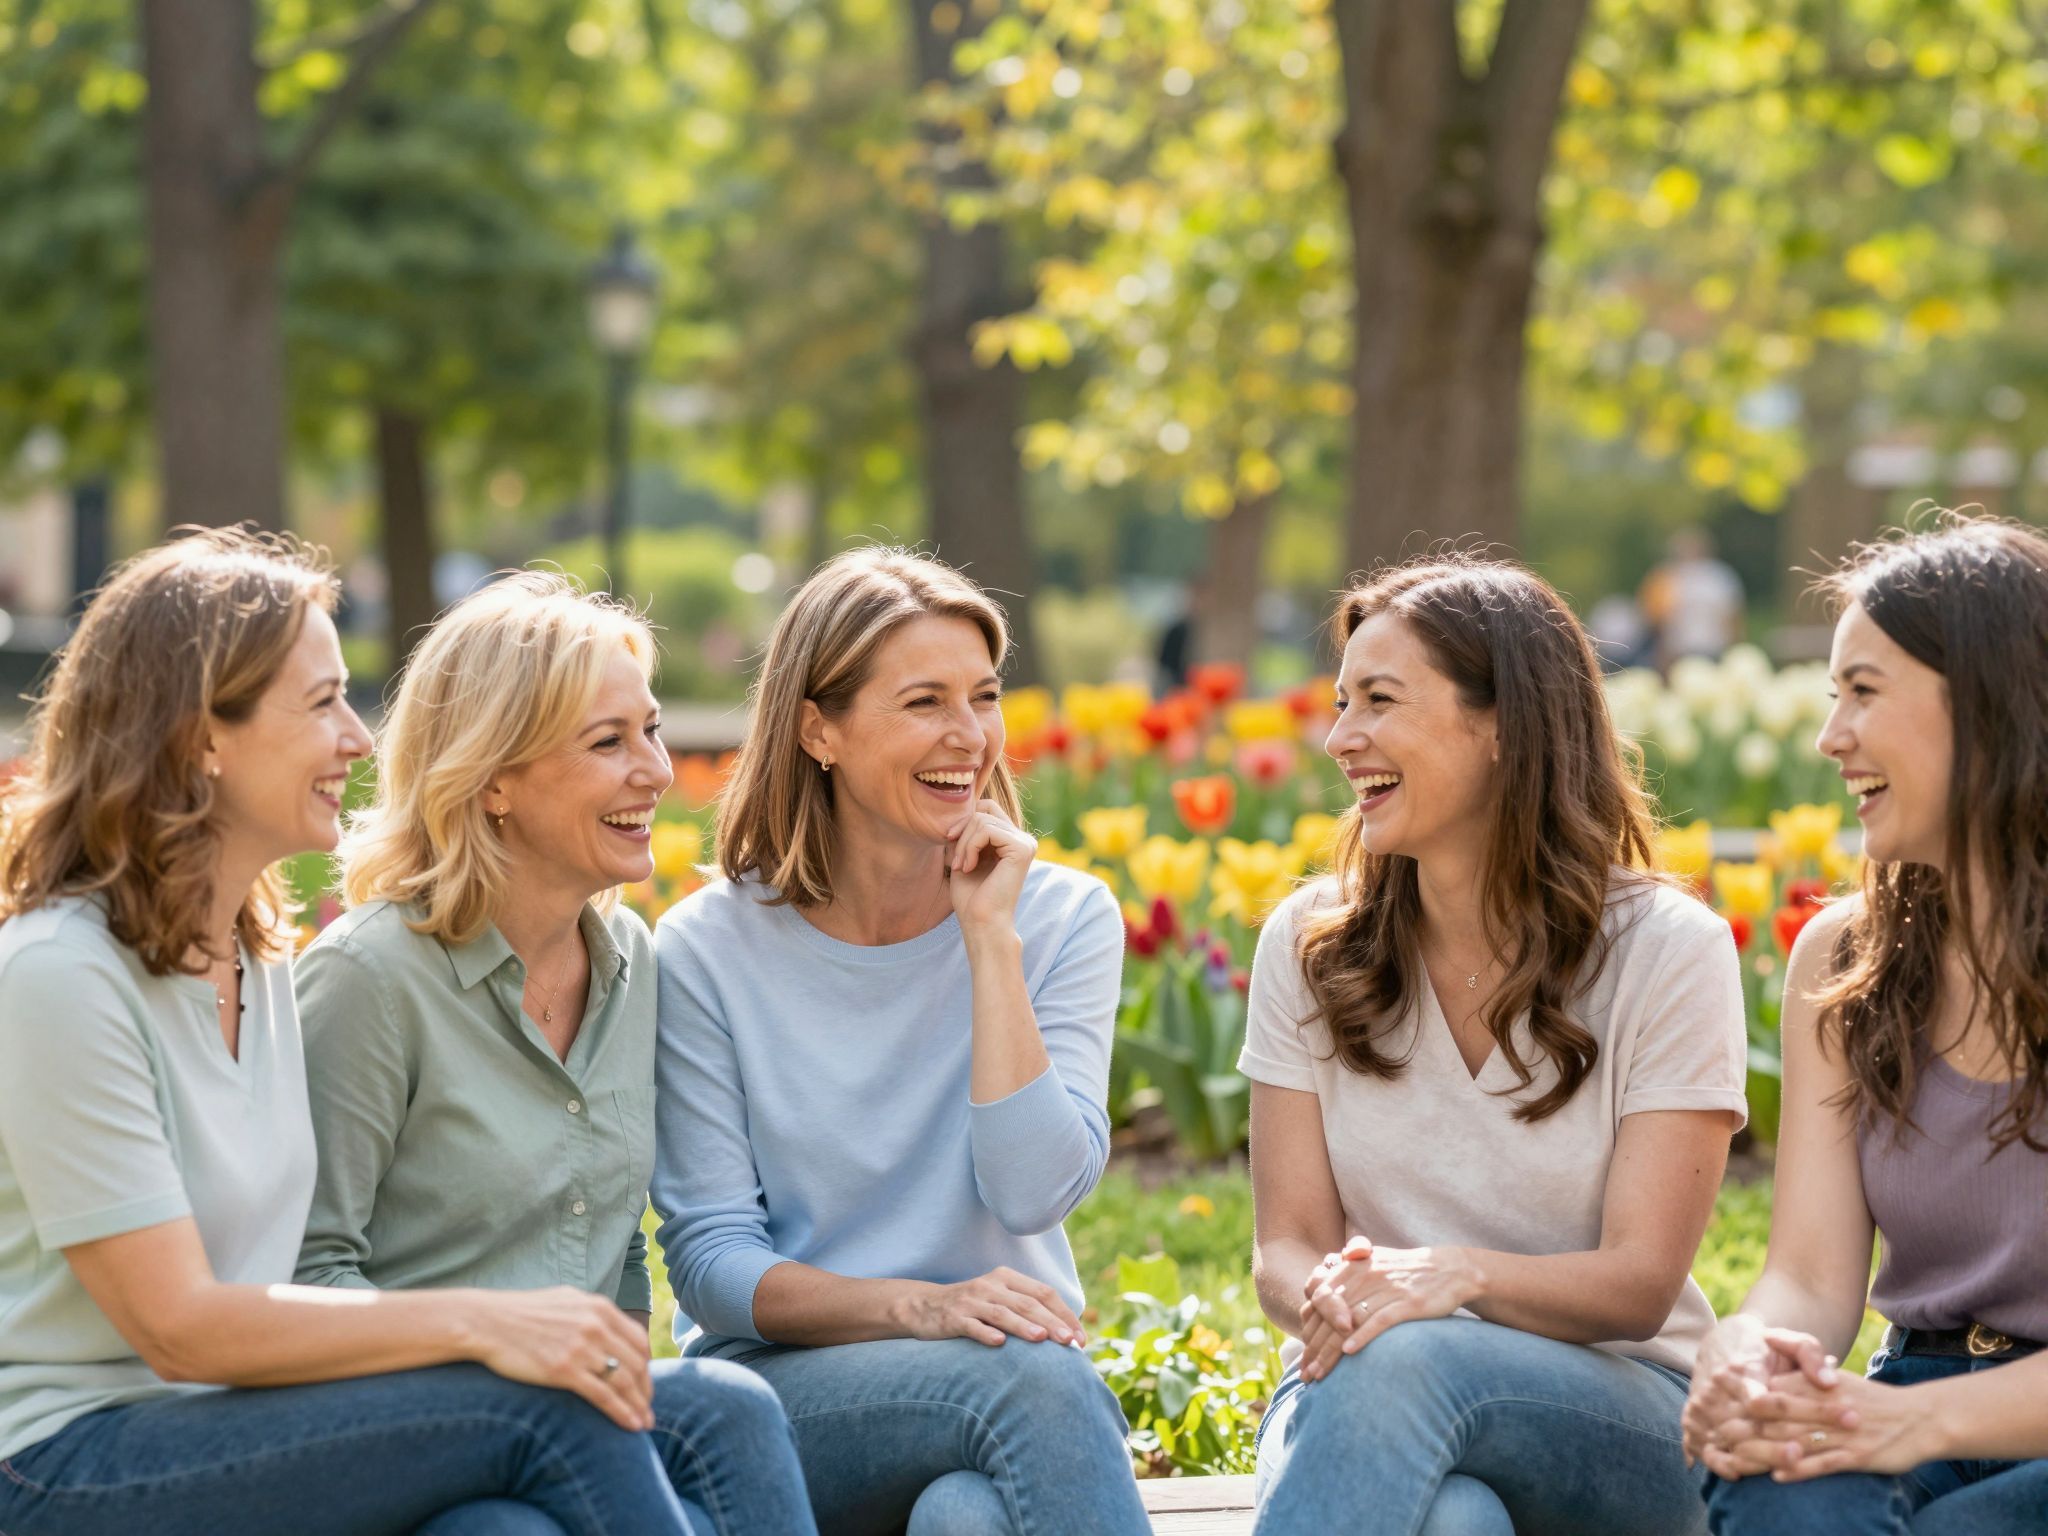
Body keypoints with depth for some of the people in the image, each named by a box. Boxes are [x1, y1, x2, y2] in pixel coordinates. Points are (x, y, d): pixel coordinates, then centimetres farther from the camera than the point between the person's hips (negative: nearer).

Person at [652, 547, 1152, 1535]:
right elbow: (711, 1263, -4)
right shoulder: (706, 950, -2)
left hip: (1008, 1380, 1)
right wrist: (914, 1307, -22)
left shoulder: (1065, 920, 3)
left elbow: (1035, 1193, -10)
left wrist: (991, 937, -13)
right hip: (778, 1387, -1)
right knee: (1030, 1374, -33)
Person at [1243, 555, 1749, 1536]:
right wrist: (1325, 1297, -23)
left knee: (1401, 1361, -37)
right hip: (1357, 1401, 1)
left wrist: (1460, 1275, -29)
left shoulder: (1666, 950, -4)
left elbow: (1640, 1283, -9)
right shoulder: (1307, 945, 6)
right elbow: (1285, 1244, 3)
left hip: (1613, 1412, -1)